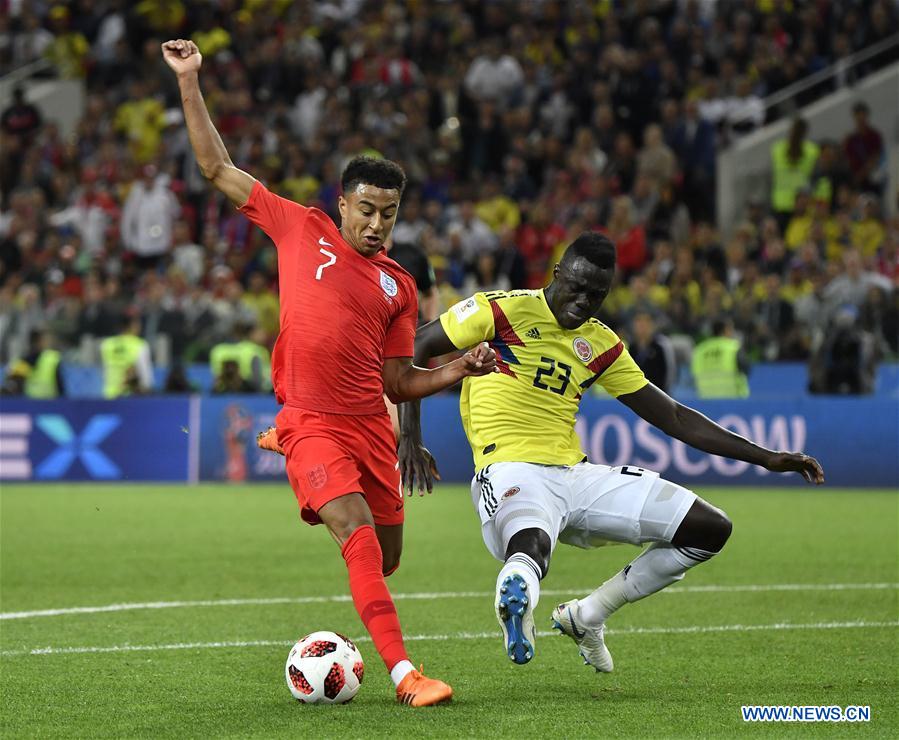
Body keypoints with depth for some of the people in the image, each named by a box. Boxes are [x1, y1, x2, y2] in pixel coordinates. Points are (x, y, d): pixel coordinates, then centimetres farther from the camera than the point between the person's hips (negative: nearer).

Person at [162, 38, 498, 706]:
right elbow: (217, 167, 9)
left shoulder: (399, 286, 12)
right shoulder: (301, 229, 5)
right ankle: (403, 672, -25)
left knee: (386, 558, 8)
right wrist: (190, 81, 8)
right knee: (359, 537, -21)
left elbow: (399, 380, 14)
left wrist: (462, 369, -2)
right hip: (310, 423, -4)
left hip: (371, 424, 5)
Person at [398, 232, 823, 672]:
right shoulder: (504, 310, -3)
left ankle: (586, 617, 7)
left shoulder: (602, 346, 14)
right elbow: (412, 349, 2)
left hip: (575, 475, 7)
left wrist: (766, 458, 14)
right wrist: (410, 438, -8)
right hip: (513, 474, -7)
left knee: (711, 529, 3)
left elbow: (674, 418, 19)